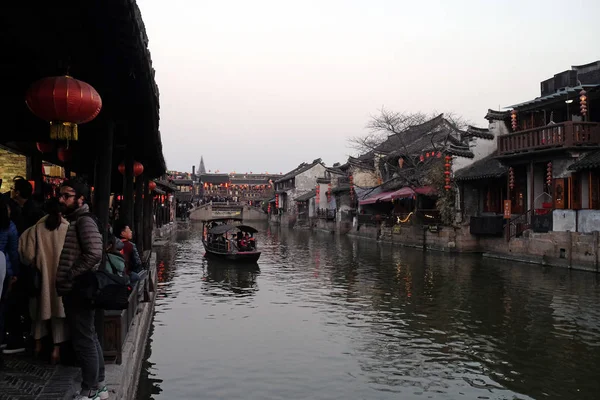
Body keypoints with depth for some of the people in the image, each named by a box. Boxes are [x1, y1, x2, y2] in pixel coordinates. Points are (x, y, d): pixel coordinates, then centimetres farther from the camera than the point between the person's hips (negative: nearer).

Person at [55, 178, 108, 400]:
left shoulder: (84, 221, -15)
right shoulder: (75, 220, 16)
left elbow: (94, 254, -27)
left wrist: (70, 276, -19)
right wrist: (66, 278, 12)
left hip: (78, 290, -10)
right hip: (76, 290, 10)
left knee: (83, 342, -2)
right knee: (89, 339, 15)